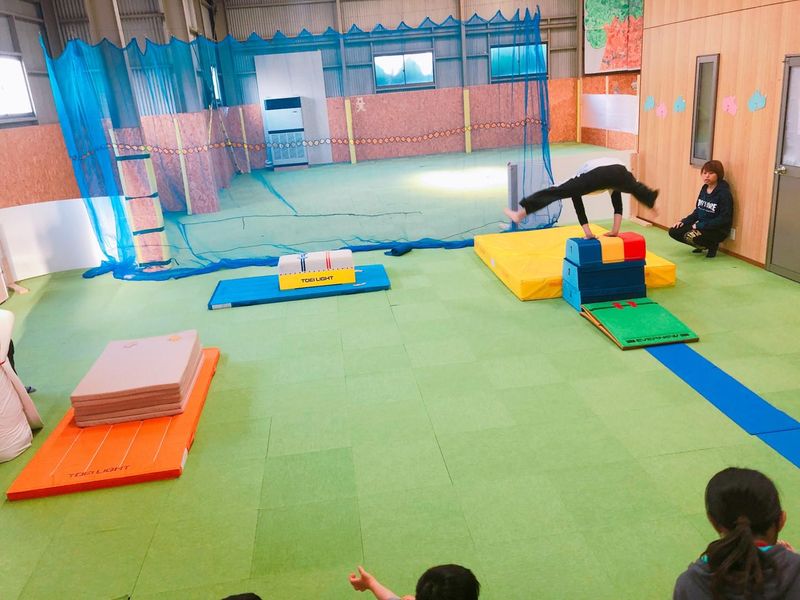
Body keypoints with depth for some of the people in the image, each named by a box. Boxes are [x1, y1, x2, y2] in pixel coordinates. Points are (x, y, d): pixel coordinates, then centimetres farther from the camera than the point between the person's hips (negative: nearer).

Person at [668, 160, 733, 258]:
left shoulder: (724, 193, -16)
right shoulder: (704, 189, 6)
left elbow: (724, 219, -21)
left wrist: (700, 225, -24)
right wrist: (684, 221, -1)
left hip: (718, 230, -8)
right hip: (701, 226, 8)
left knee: (690, 236, -32)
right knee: (673, 231, -5)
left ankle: (712, 245, -1)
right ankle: (702, 245, 12)